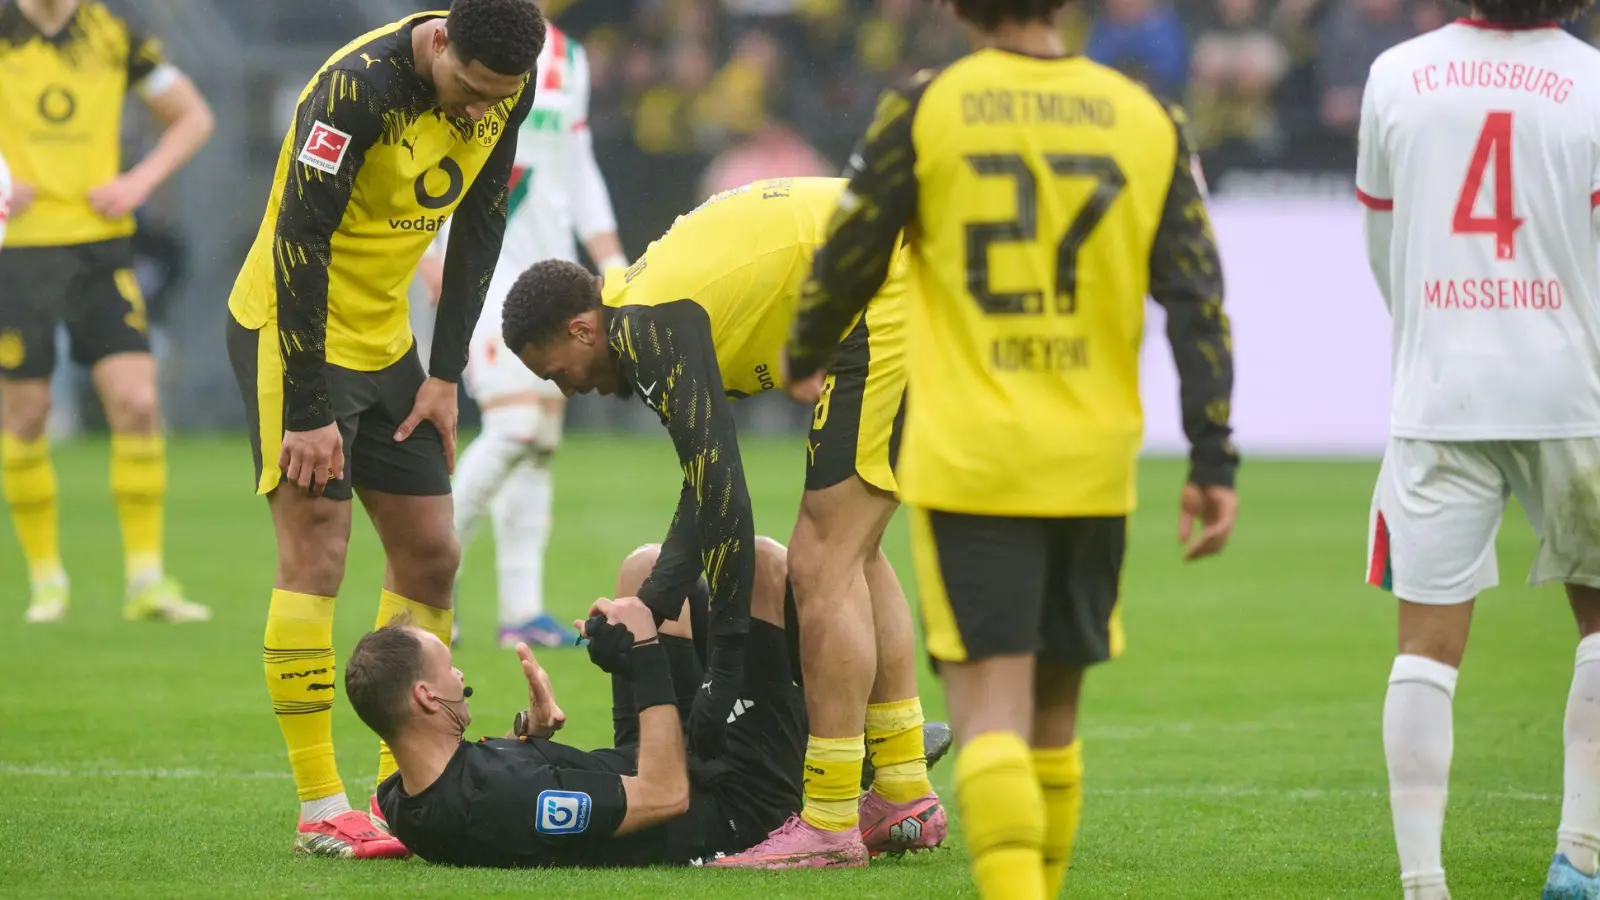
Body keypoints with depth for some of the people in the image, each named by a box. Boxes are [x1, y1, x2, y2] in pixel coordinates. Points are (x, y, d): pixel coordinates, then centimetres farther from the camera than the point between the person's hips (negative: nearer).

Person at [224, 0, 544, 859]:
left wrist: (446, 375, 3)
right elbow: (299, 238, -25)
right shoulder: (358, 86, -27)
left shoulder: (507, 90, -5)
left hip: (384, 338, 8)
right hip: (292, 330, -8)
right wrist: (307, 411, -24)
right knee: (315, 556, -12)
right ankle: (321, 812, -9)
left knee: (430, 555, 6)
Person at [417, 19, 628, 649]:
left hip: (550, 266, 7)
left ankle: (521, 610, 6)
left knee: (541, 443, 4)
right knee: (514, 427, -17)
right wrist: (429, 251, -18)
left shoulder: (568, 59, 14)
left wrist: (611, 262, 16)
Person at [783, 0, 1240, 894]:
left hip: (967, 460, -3)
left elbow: (847, 260, 5)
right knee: (1054, 711, 16)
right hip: (1093, 467, 3)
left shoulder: (923, 110, -3)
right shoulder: (1149, 122, 4)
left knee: (991, 708, -7)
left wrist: (804, 360, 25)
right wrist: (1213, 462, 2)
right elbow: (1198, 301, 0)